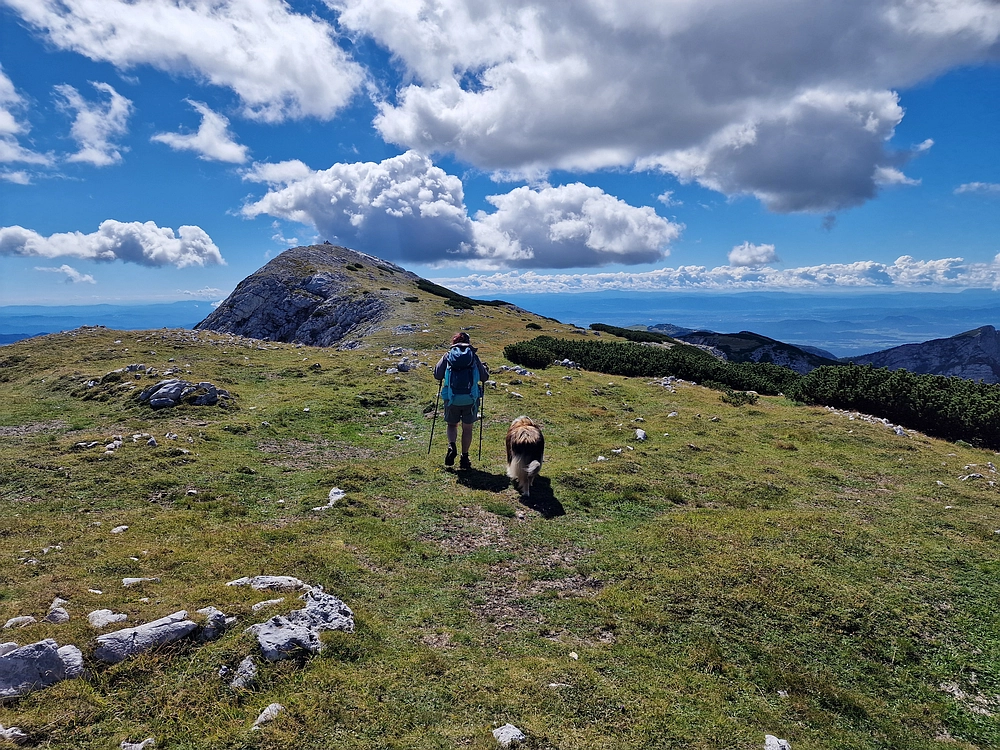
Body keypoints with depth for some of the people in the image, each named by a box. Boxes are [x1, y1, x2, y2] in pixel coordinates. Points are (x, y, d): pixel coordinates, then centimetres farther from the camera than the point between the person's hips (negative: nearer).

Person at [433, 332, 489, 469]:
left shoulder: (448, 356, 5)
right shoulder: (473, 356, 5)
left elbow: (437, 374, -1)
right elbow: (485, 377, 6)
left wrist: (444, 378, 21)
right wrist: (484, 368, 27)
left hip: (452, 398, 0)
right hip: (470, 398, 0)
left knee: (452, 424, 19)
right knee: (467, 428, 12)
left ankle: (452, 446, -8)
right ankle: (464, 458, 14)